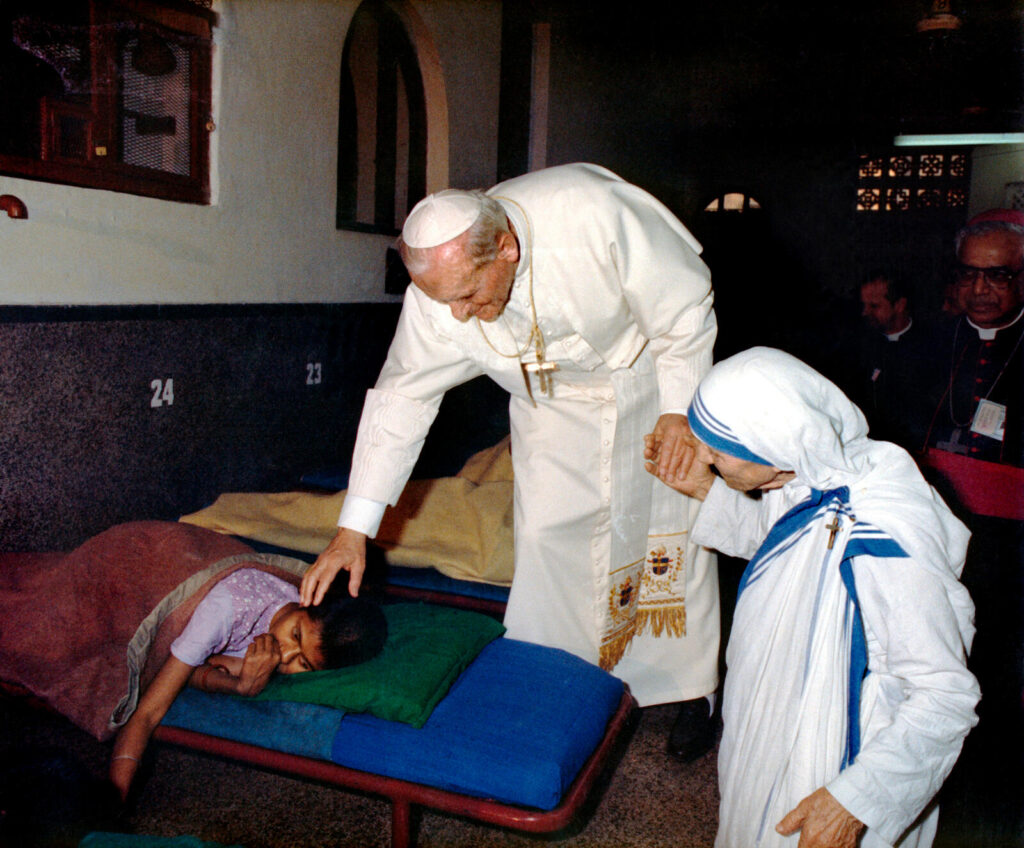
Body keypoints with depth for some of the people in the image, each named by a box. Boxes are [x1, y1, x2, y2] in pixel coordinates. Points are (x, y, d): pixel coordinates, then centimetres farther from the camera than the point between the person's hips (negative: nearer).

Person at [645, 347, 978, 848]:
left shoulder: (886, 548, -37)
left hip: (834, 762, -7)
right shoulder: (810, 474, -15)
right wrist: (705, 488, -3)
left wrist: (853, 801, -28)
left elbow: (946, 700, -27)